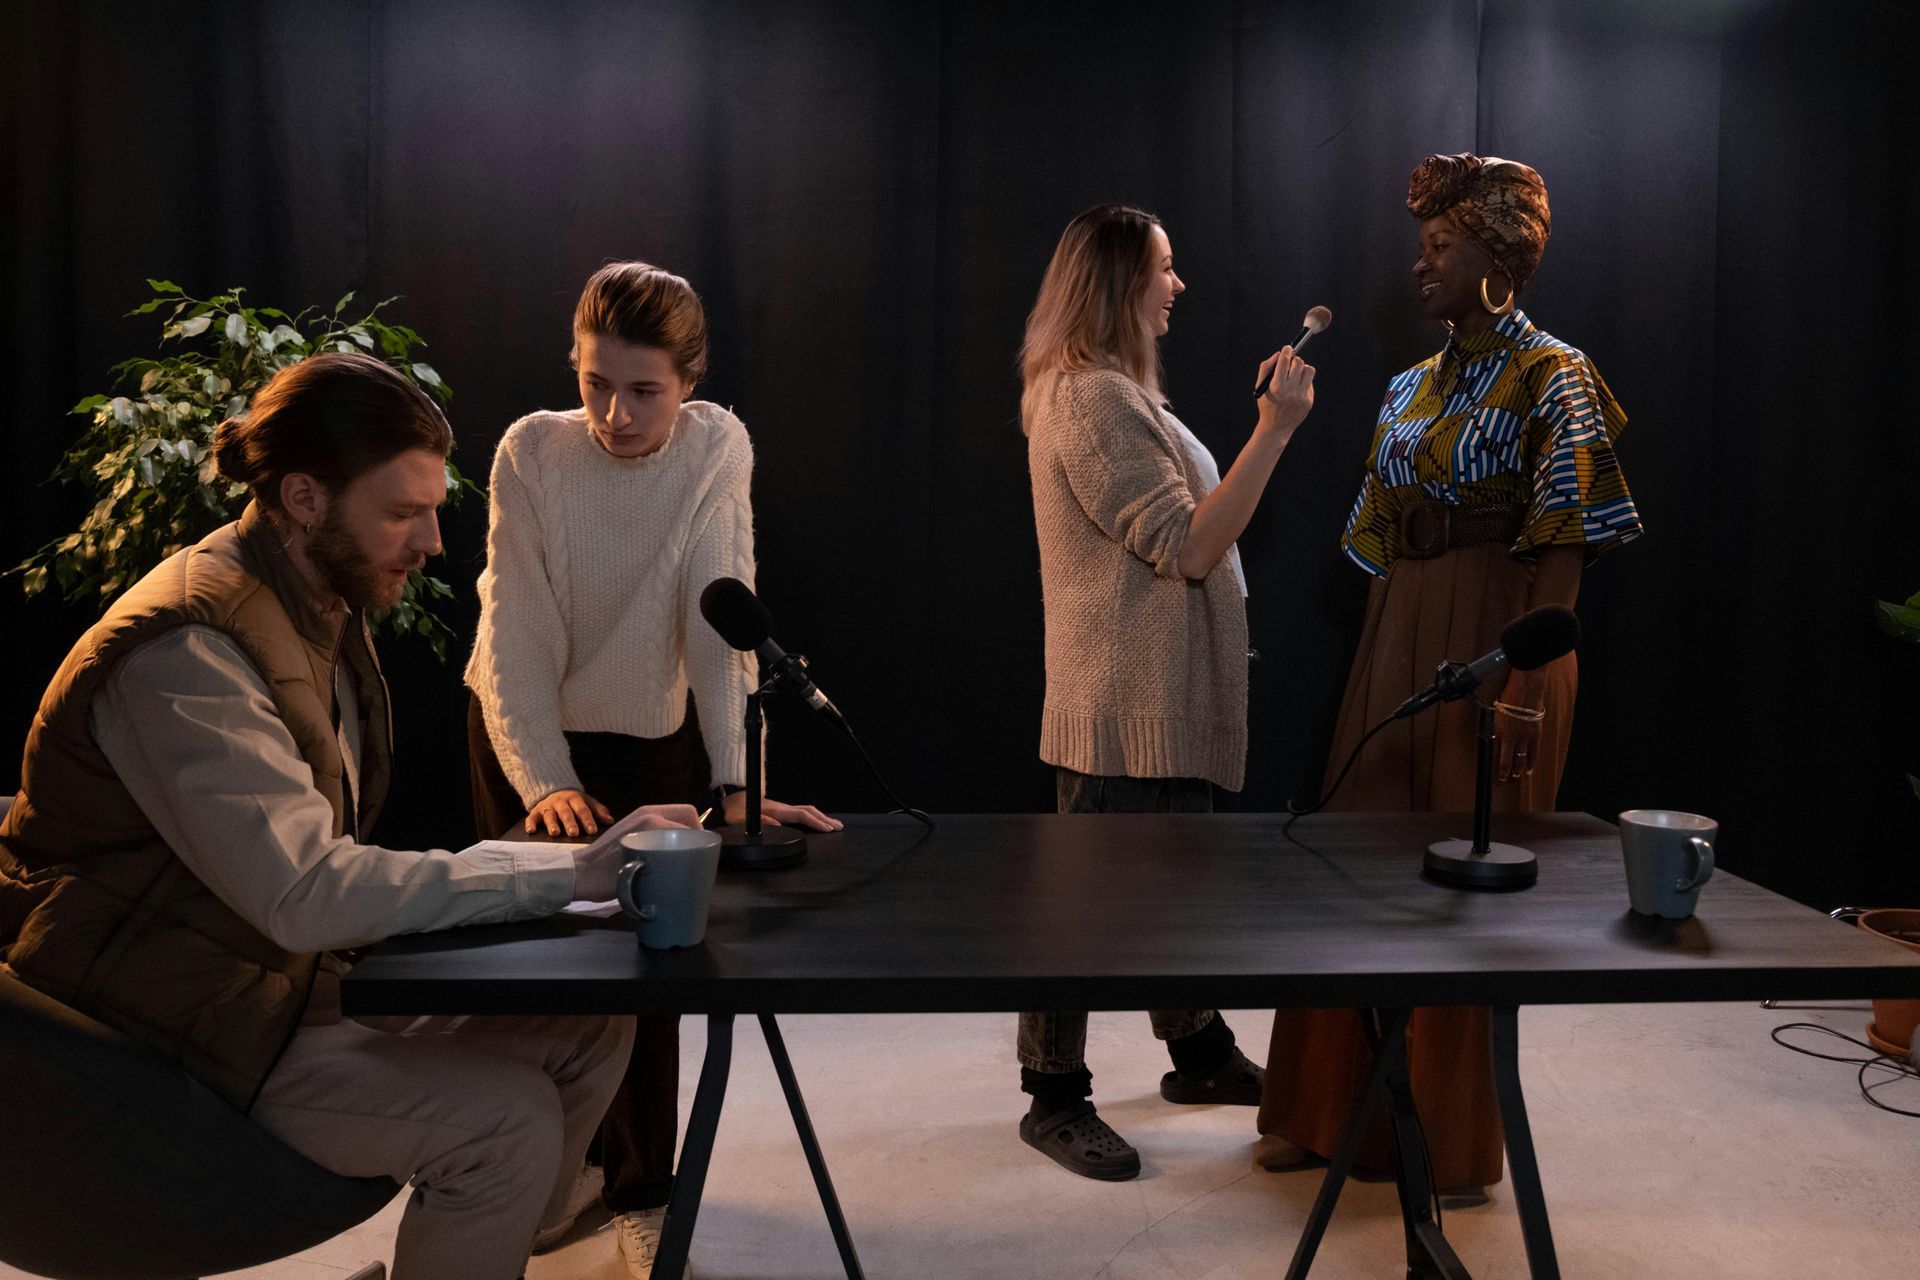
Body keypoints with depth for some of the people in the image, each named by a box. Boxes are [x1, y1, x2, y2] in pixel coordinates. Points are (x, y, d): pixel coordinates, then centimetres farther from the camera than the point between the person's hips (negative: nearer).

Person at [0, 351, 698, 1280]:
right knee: (509, 1118, -23)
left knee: (590, 1027, 0)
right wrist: (579, 871, -32)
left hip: (298, 969, 9)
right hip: (176, 1026, -9)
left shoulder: (320, 603, 5)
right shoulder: (186, 652, -25)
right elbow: (305, 896, -33)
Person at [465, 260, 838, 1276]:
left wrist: (732, 784, -32)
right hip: (523, 735, 1)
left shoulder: (717, 448, -19)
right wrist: (544, 782, -32)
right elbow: (515, 640, -21)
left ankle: (638, 1190, 18)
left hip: (649, 737, 0)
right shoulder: (531, 451, -20)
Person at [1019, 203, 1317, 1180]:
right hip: (1123, 703, -11)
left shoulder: (1114, 392, 17)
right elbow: (1189, 546, -21)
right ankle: (1055, 1098, 14)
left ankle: (1198, 1052, 37)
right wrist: (1274, 430, -20)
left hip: (1165, 696, 11)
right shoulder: (1089, 400, -18)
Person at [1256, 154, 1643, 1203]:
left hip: (1492, 652, -7)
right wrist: (1375, 668, 10)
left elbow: (1566, 547, -15)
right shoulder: (1416, 387, 14)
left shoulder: (1550, 378, -8)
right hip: (1397, 649, 7)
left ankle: (1455, 1146, 18)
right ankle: (1339, 1109, 26)